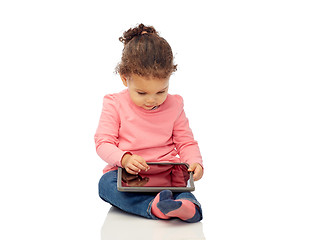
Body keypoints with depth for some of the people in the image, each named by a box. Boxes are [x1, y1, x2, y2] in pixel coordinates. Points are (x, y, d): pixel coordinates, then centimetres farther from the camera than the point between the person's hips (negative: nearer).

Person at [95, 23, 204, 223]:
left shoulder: (174, 106, 5)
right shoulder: (115, 105, -1)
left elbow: (186, 142, 9)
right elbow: (103, 142, -3)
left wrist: (195, 162, -14)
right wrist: (125, 159, -24)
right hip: (126, 172, 0)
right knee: (106, 183, -33)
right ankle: (152, 206, -49)